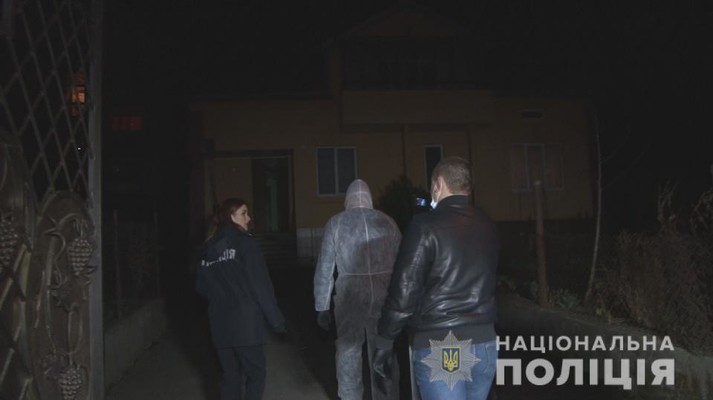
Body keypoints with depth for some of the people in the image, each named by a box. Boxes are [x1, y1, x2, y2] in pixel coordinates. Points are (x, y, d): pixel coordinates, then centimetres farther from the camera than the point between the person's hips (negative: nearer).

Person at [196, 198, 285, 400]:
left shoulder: (208, 248, 9)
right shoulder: (244, 242, -10)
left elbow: (201, 287, 13)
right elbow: (260, 285, -14)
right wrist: (275, 318, -8)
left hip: (220, 323, 6)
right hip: (246, 321, -6)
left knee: (230, 375, 16)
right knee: (255, 374, 7)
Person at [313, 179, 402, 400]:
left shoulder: (336, 222, 2)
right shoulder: (387, 221, 6)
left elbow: (325, 268, -1)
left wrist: (322, 307, 4)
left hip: (350, 295, -1)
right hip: (384, 295, 2)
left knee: (348, 351, 12)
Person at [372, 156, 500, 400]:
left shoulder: (426, 226, -11)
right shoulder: (487, 226, 7)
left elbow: (404, 292, -13)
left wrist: (384, 344, -4)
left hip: (438, 346, -6)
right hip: (483, 343, 6)